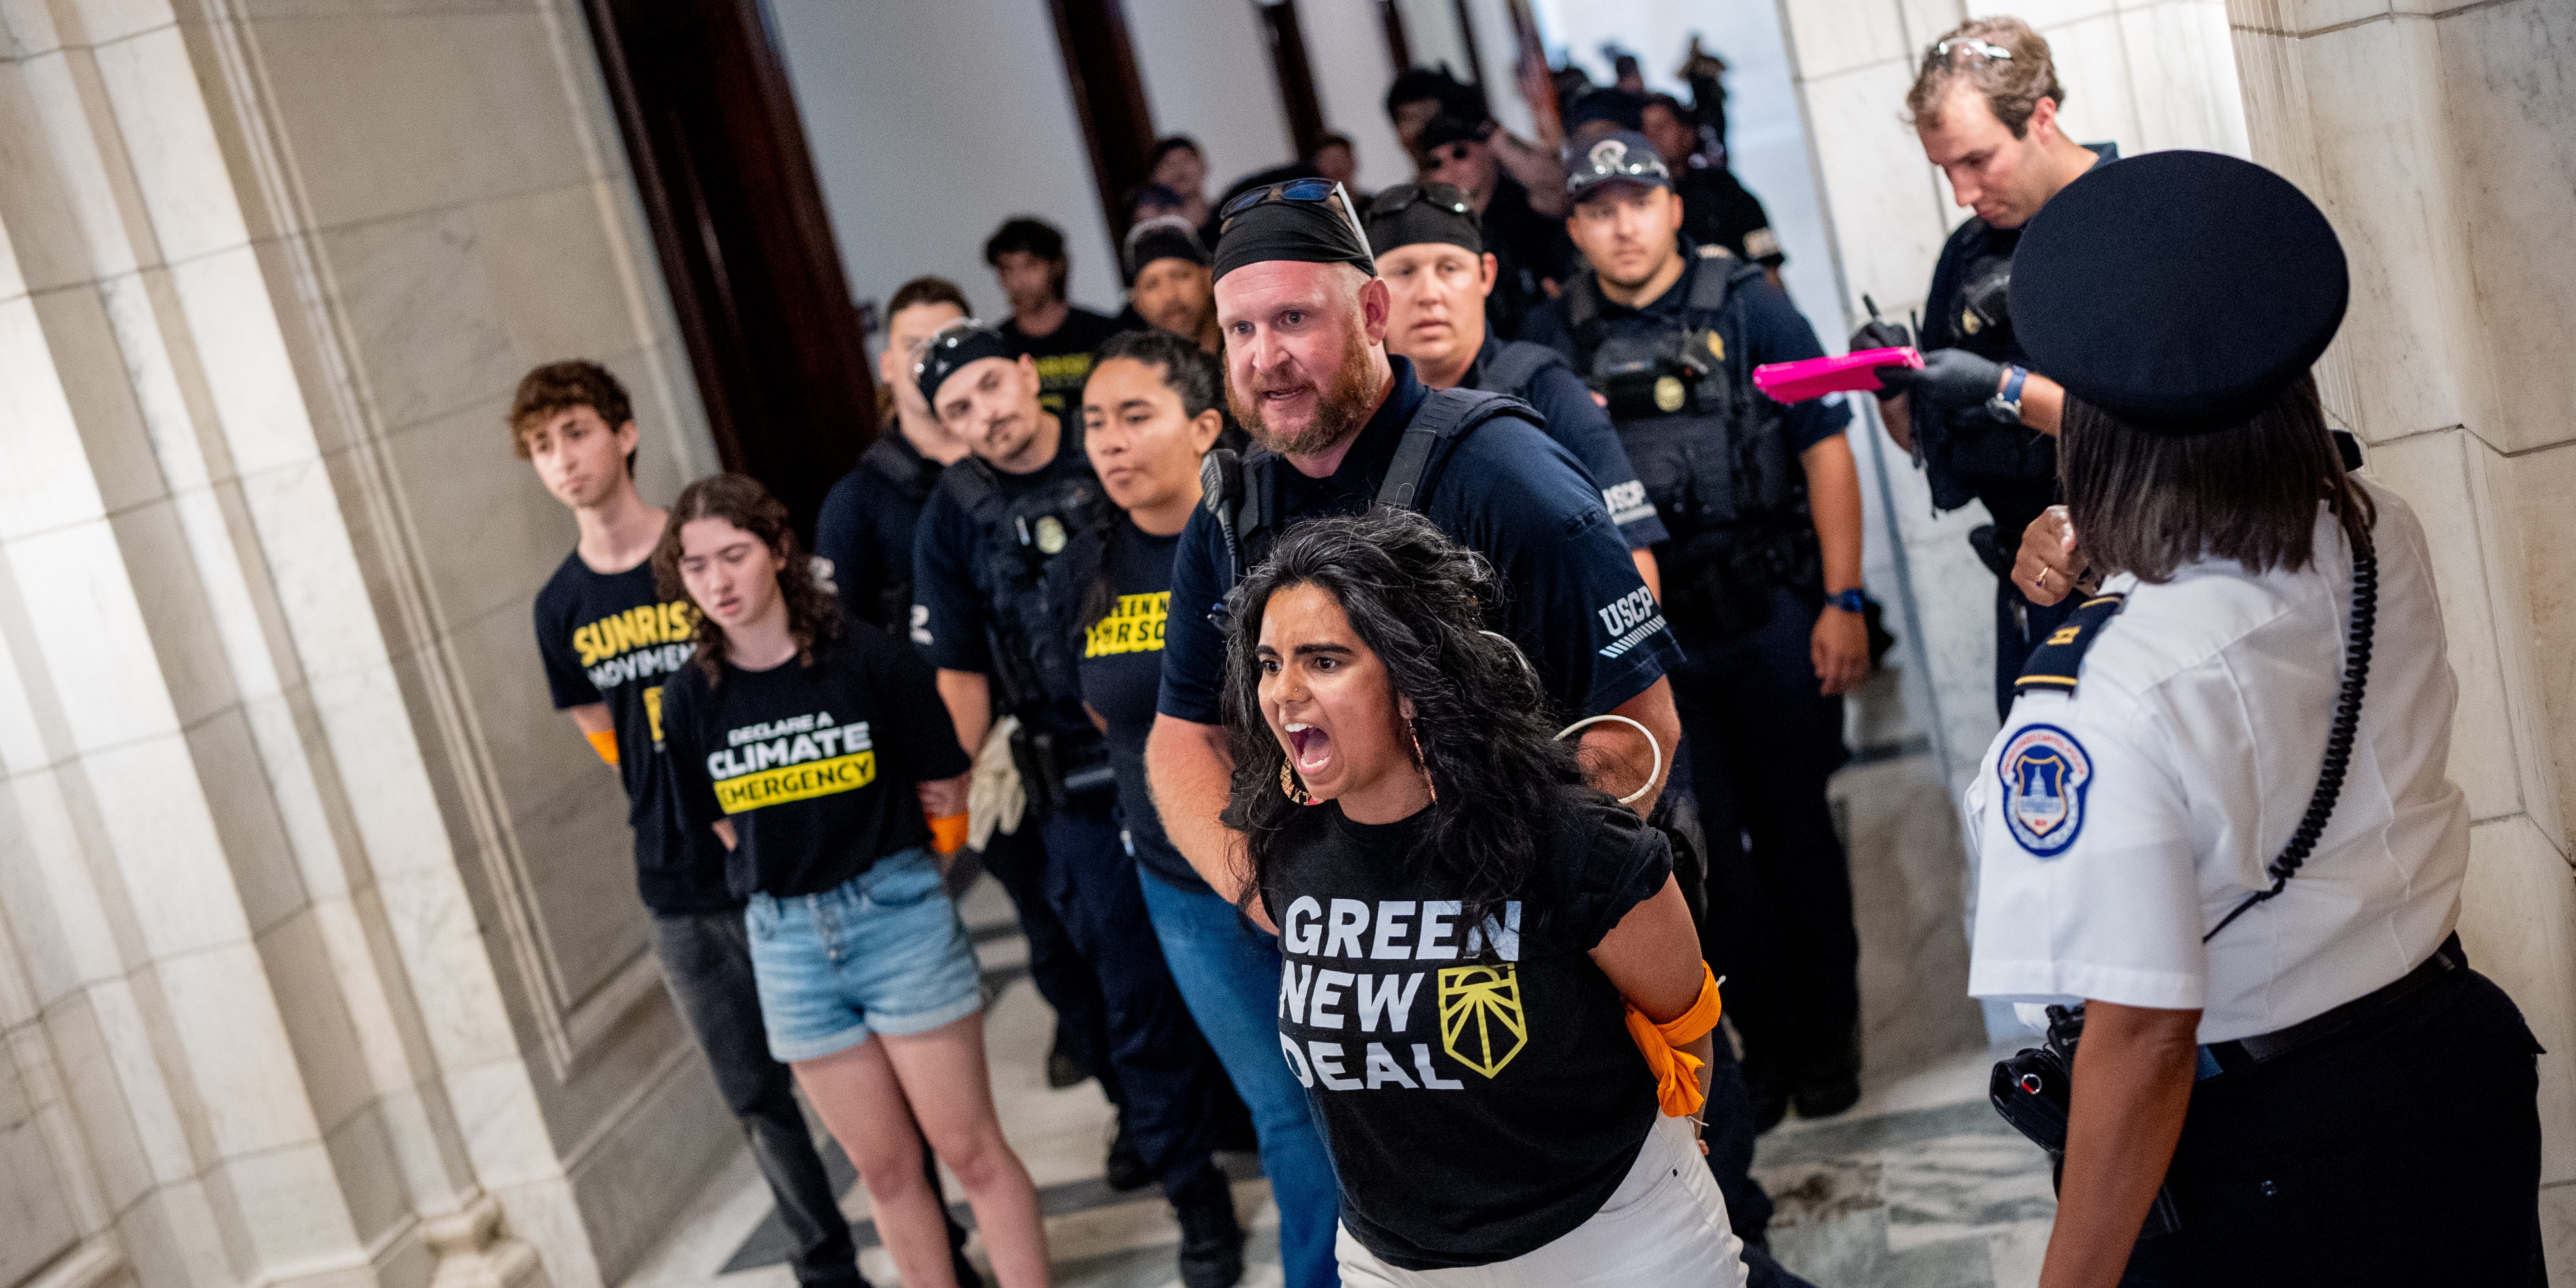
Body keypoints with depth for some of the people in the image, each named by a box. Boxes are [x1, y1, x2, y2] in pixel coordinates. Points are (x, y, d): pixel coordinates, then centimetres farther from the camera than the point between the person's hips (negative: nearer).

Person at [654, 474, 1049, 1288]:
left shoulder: (868, 658, -11)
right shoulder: (690, 698, -1)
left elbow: (946, 794, -1)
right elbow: (727, 829, 11)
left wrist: (872, 852, 8)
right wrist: (805, 863, 7)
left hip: (899, 914, -3)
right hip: (786, 939, 3)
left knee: (968, 1149, 2)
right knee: (884, 1167, 13)